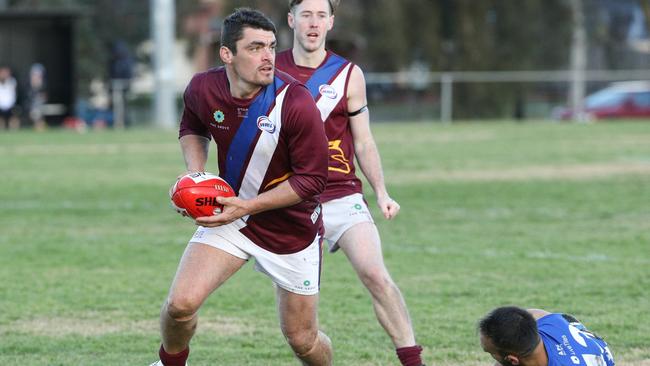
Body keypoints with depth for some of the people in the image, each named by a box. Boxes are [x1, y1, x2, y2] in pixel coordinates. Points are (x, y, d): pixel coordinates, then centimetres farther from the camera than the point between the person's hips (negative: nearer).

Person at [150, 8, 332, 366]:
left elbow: (312, 179, -18)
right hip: (229, 215, 3)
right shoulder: (203, 88, -12)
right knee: (181, 303, -16)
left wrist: (246, 207, -23)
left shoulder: (296, 104, -25)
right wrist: (196, 175, -5)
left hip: (292, 227, -3)